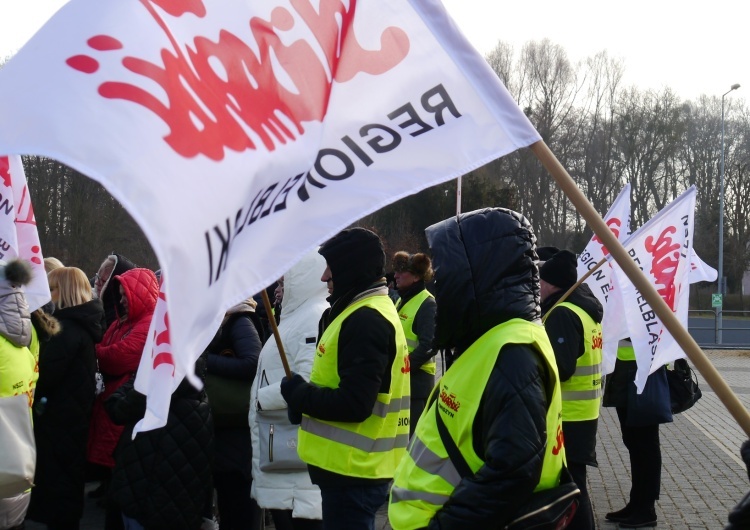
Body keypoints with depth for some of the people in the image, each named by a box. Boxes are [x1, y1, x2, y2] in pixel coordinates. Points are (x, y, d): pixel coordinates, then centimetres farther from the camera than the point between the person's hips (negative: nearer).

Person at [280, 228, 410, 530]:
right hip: (355, 466, 10)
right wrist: (308, 397, 3)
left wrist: (299, 394, -11)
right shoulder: (372, 312, 15)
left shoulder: (365, 320, -19)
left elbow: (354, 405, -25)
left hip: (352, 471, -10)